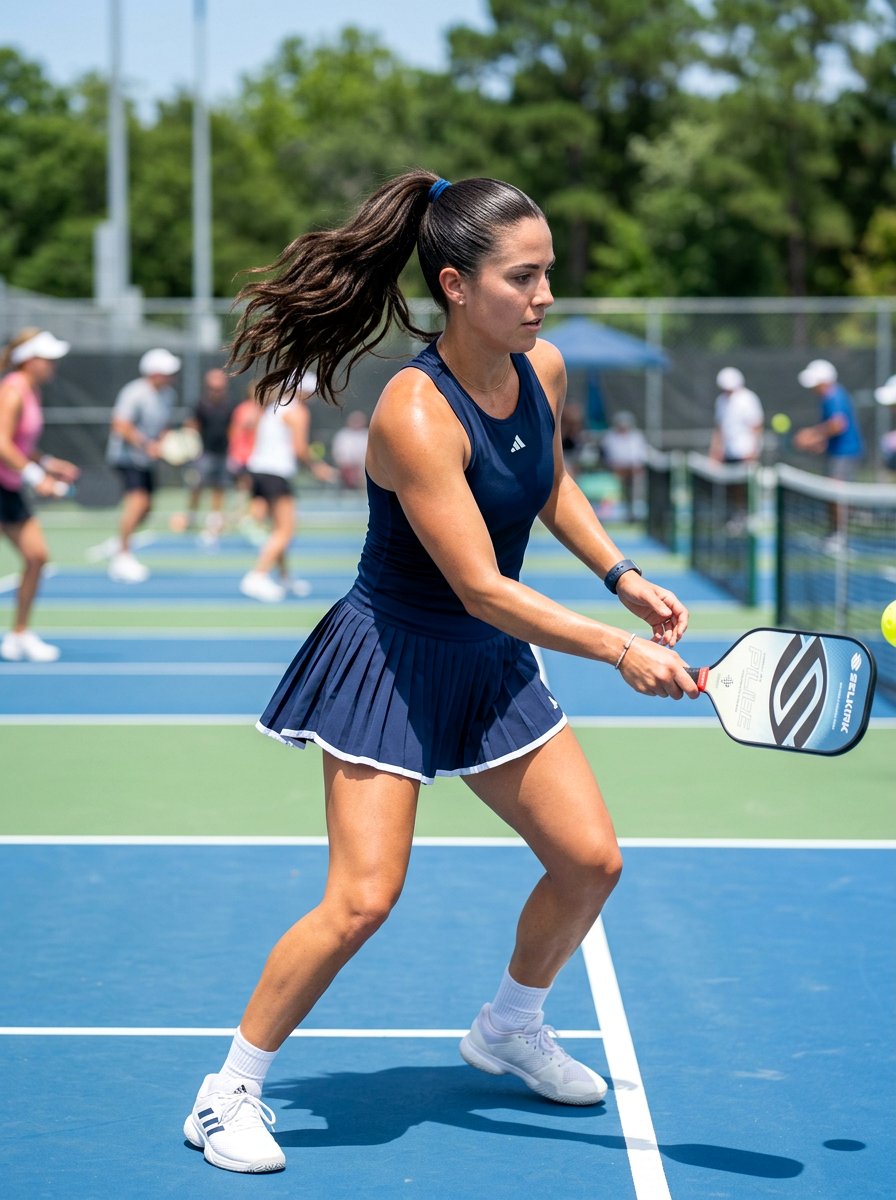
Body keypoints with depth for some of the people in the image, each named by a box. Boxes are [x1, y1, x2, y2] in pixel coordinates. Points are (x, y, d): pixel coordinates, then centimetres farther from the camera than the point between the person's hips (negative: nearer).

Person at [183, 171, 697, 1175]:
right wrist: (618, 648, -32)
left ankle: (509, 1029, 33)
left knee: (589, 860, 6)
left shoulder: (544, 369, -4)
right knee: (362, 899, -14)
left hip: (492, 662, 8)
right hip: (392, 664, -8)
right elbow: (482, 588, -28)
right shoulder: (416, 416, -28)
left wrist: (623, 576, 7)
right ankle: (231, 1090, 4)